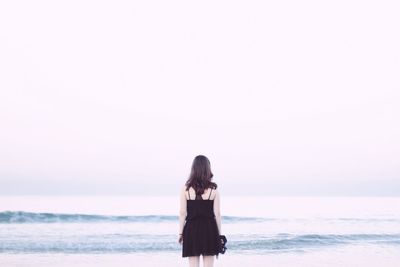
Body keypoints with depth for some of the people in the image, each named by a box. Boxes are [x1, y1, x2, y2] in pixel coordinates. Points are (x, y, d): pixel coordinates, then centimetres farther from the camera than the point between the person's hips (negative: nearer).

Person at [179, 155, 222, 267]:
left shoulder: (186, 188, -4)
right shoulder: (213, 189, -3)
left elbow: (182, 213, -3)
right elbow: (217, 214, -1)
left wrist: (180, 233, 6)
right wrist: (219, 234, 8)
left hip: (192, 229, 0)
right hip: (209, 229, 0)